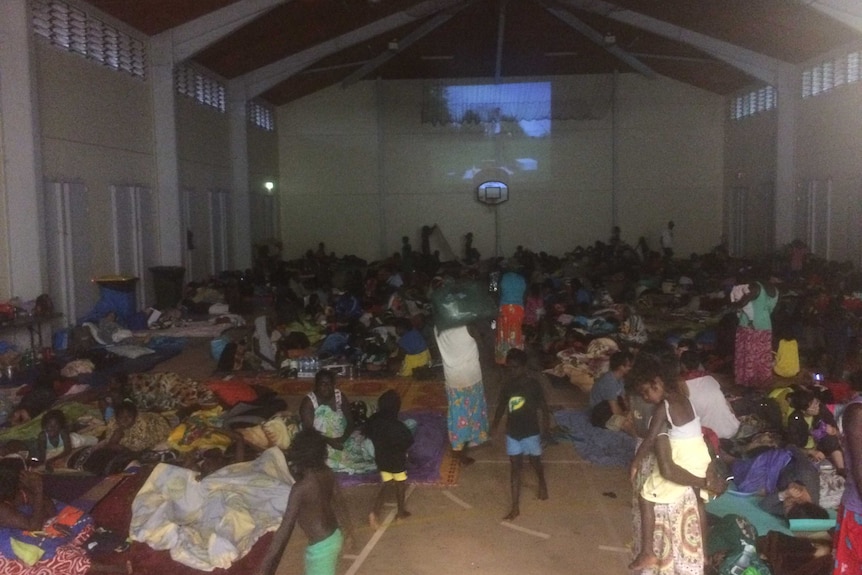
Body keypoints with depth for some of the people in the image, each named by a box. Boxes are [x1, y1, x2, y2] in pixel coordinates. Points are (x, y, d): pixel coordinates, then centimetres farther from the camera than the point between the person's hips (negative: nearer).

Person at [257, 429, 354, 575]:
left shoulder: (300, 489, -29)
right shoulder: (327, 473, -7)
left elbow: (285, 528, -28)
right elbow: (339, 501, 9)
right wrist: (348, 529, 26)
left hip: (321, 546, -8)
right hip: (335, 537, 8)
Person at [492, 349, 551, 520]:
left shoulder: (534, 384, -16)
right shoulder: (507, 384, -5)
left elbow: (543, 407, -9)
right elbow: (501, 405, 8)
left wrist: (546, 427, -15)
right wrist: (494, 424, 5)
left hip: (531, 432, -3)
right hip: (512, 432, 3)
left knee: (535, 463, 18)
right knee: (515, 467, 7)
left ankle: (542, 483, 51)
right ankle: (515, 507, 13)